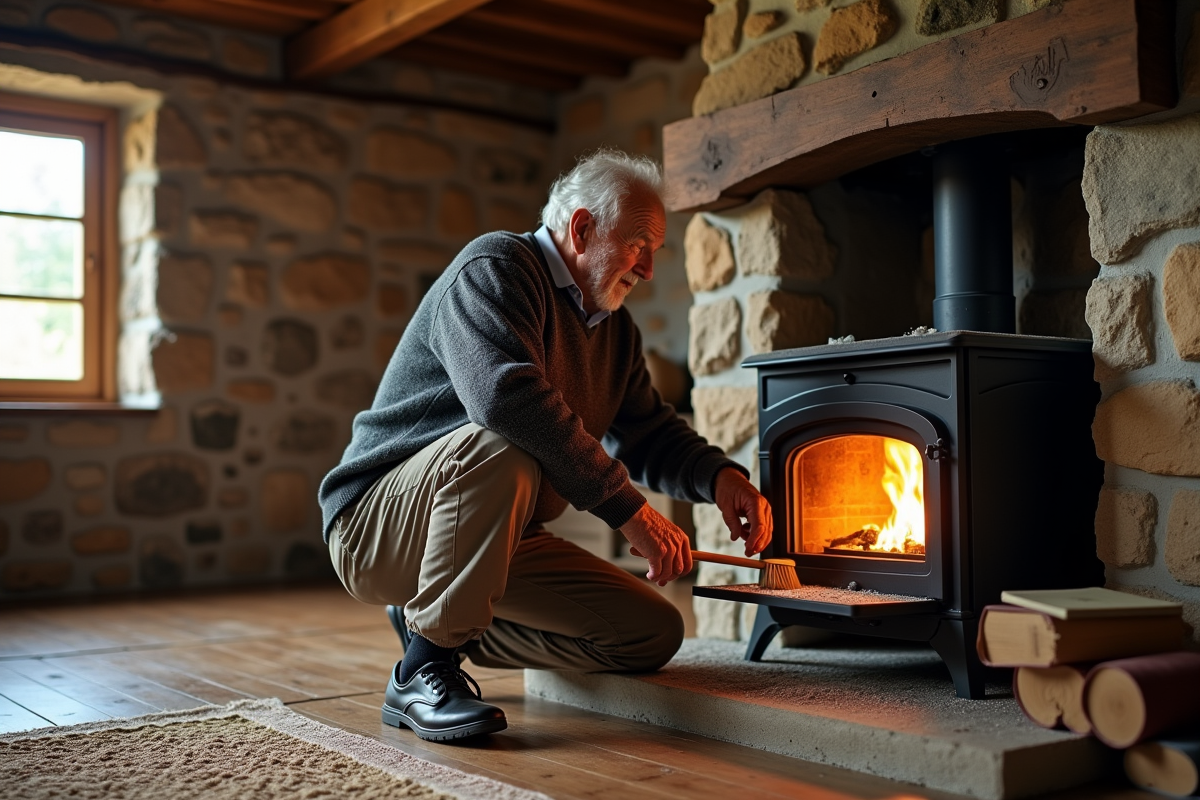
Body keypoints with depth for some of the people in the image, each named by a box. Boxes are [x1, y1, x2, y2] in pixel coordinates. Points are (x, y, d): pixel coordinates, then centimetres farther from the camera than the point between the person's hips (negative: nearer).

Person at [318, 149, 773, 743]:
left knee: (653, 635, 0)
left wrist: (719, 477, -5)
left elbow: (649, 434, 17)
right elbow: (507, 397, -33)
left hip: (498, 544, 9)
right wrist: (628, 510, -31)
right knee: (500, 449, -38)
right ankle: (422, 671, -20)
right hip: (375, 525, -8)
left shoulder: (614, 327, 12)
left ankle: (430, 617, 12)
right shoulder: (494, 267, -15)